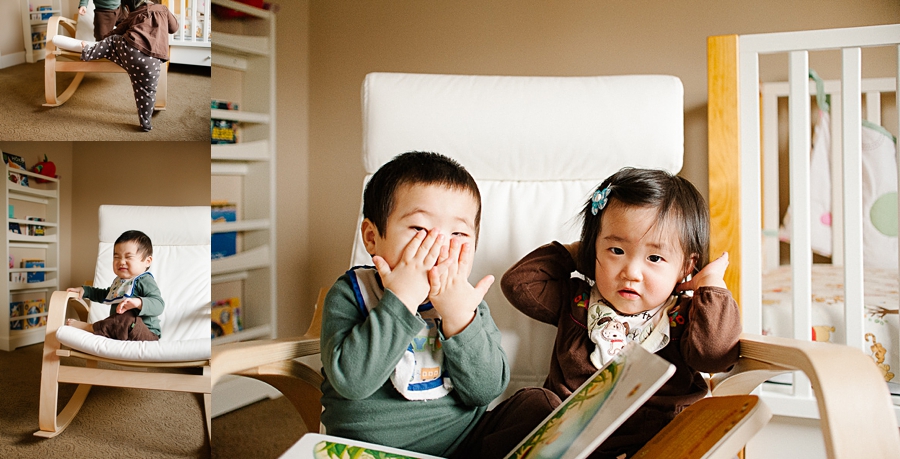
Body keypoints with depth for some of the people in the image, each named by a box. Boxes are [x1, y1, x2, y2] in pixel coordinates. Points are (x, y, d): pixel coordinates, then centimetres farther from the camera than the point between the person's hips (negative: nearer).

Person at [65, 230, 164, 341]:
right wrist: (84, 290, 33)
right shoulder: (119, 281, 21)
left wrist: (139, 303, -42)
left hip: (146, 335, -10)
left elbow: (159, 304, -25)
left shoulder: (145, 281, -10)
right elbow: (105, 295, 44)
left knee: (127, 318, -34)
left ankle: (90, 327, -21)